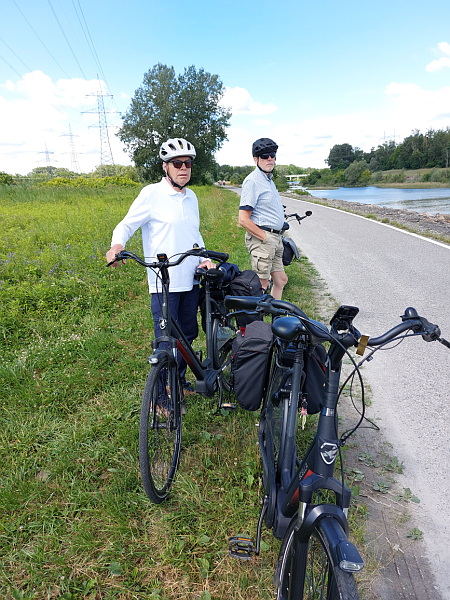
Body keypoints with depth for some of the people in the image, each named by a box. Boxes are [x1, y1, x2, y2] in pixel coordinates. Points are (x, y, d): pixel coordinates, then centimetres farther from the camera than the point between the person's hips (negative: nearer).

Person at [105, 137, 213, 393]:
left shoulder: (191, 197, 14)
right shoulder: (152, 193, -5)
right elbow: (127, 225, -5)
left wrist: (205, 258, 7)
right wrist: (117, 244, -27)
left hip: (191, 280, 7)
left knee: (188, 335, 16)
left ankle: (180, 380, 37)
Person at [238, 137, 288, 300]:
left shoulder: (268, 180, 18)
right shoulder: (253, 181, -13)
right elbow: (244, 220, -20)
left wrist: (277, 237, 15)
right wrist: (266, 237, -18)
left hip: (275, 238, 10)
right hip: (261, 238, -10)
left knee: (281, 280, 16)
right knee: (261, 285, -5)